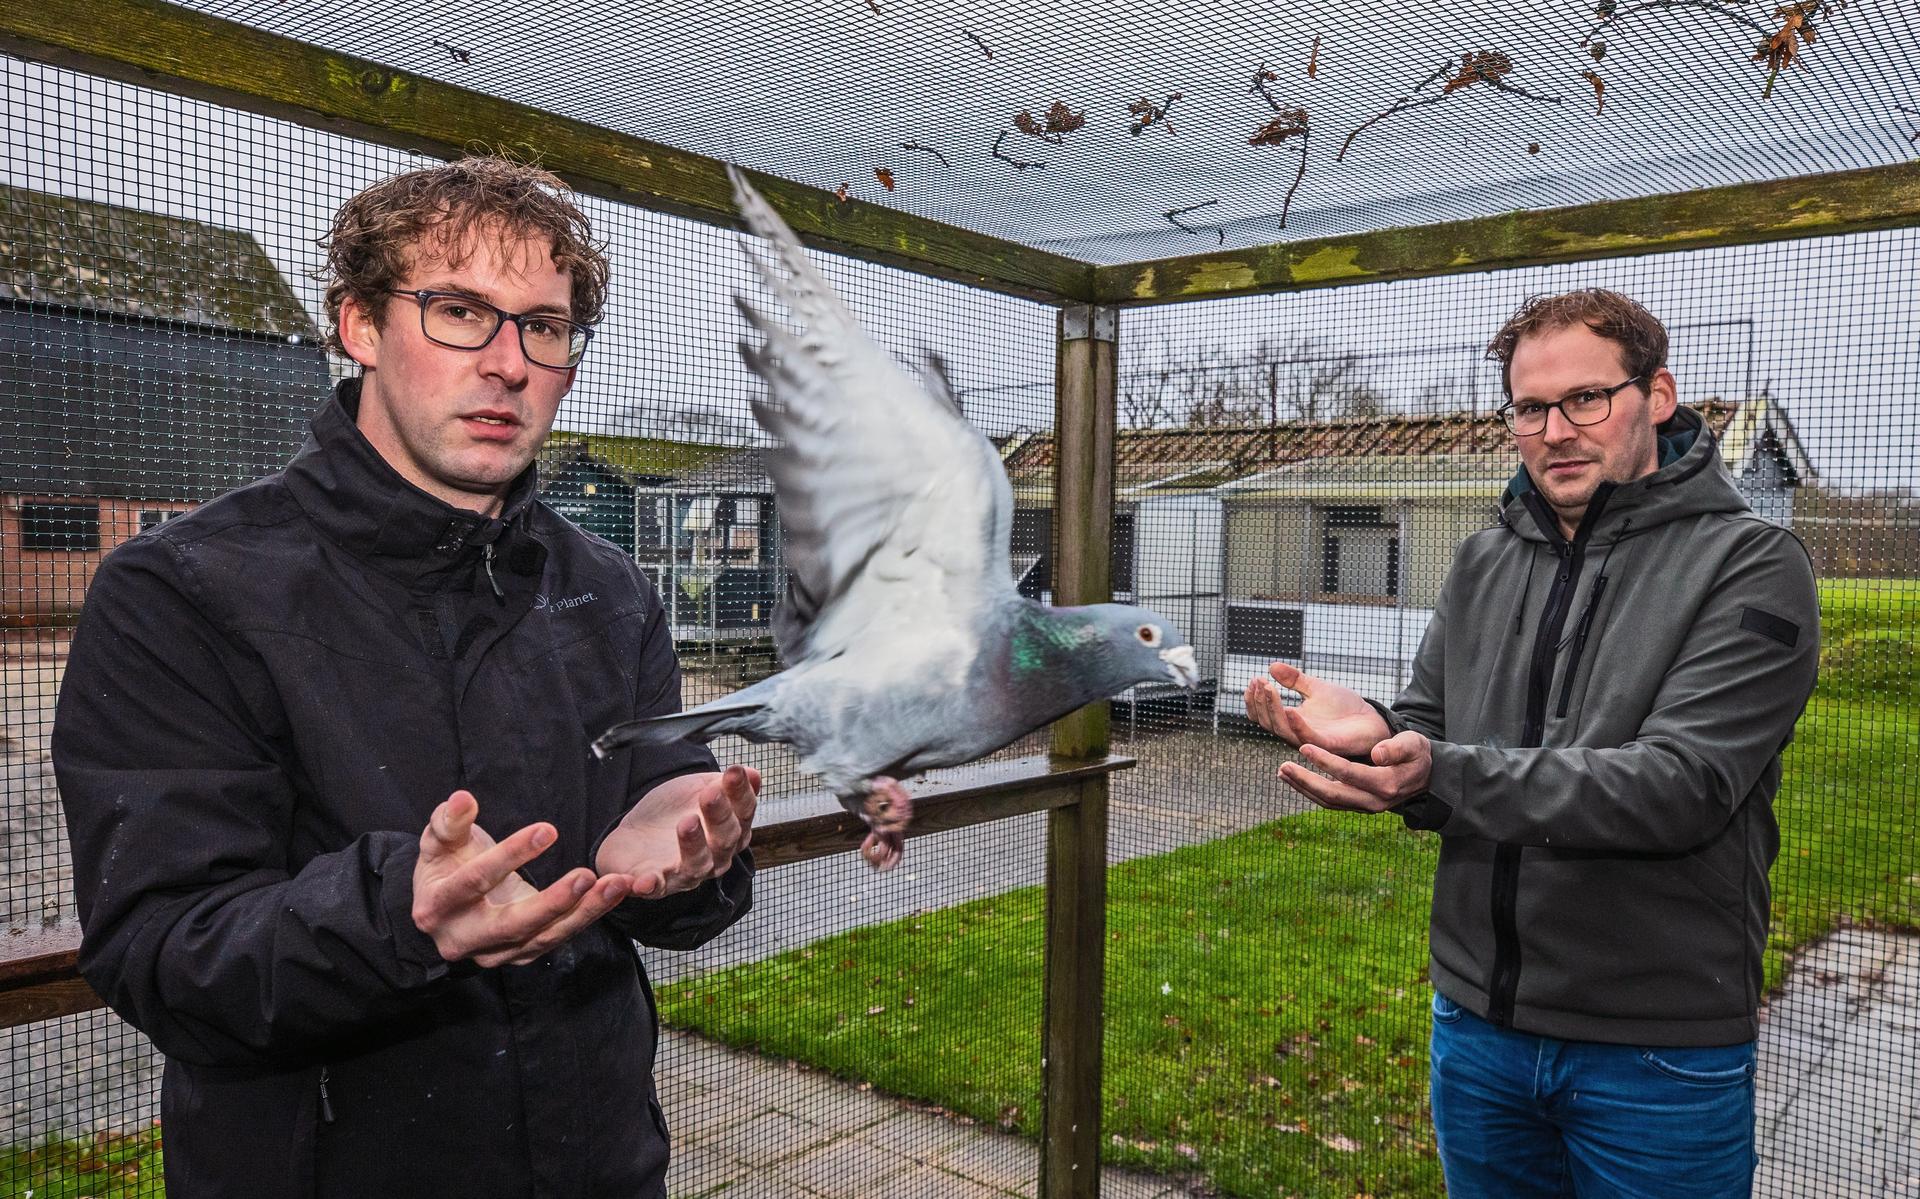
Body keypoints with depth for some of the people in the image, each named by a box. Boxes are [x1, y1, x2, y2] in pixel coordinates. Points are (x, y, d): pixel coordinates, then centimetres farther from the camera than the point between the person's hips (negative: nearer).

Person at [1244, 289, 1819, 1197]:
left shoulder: (1752, 566, -11)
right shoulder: (1485, 562, 5)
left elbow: (1681, 784, -22)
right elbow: (1426, 733, 6)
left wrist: (1442, 776, -32)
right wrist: (1373, 735, -18)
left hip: (1661, 1047, -4)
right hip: (1477, 1020, 5)